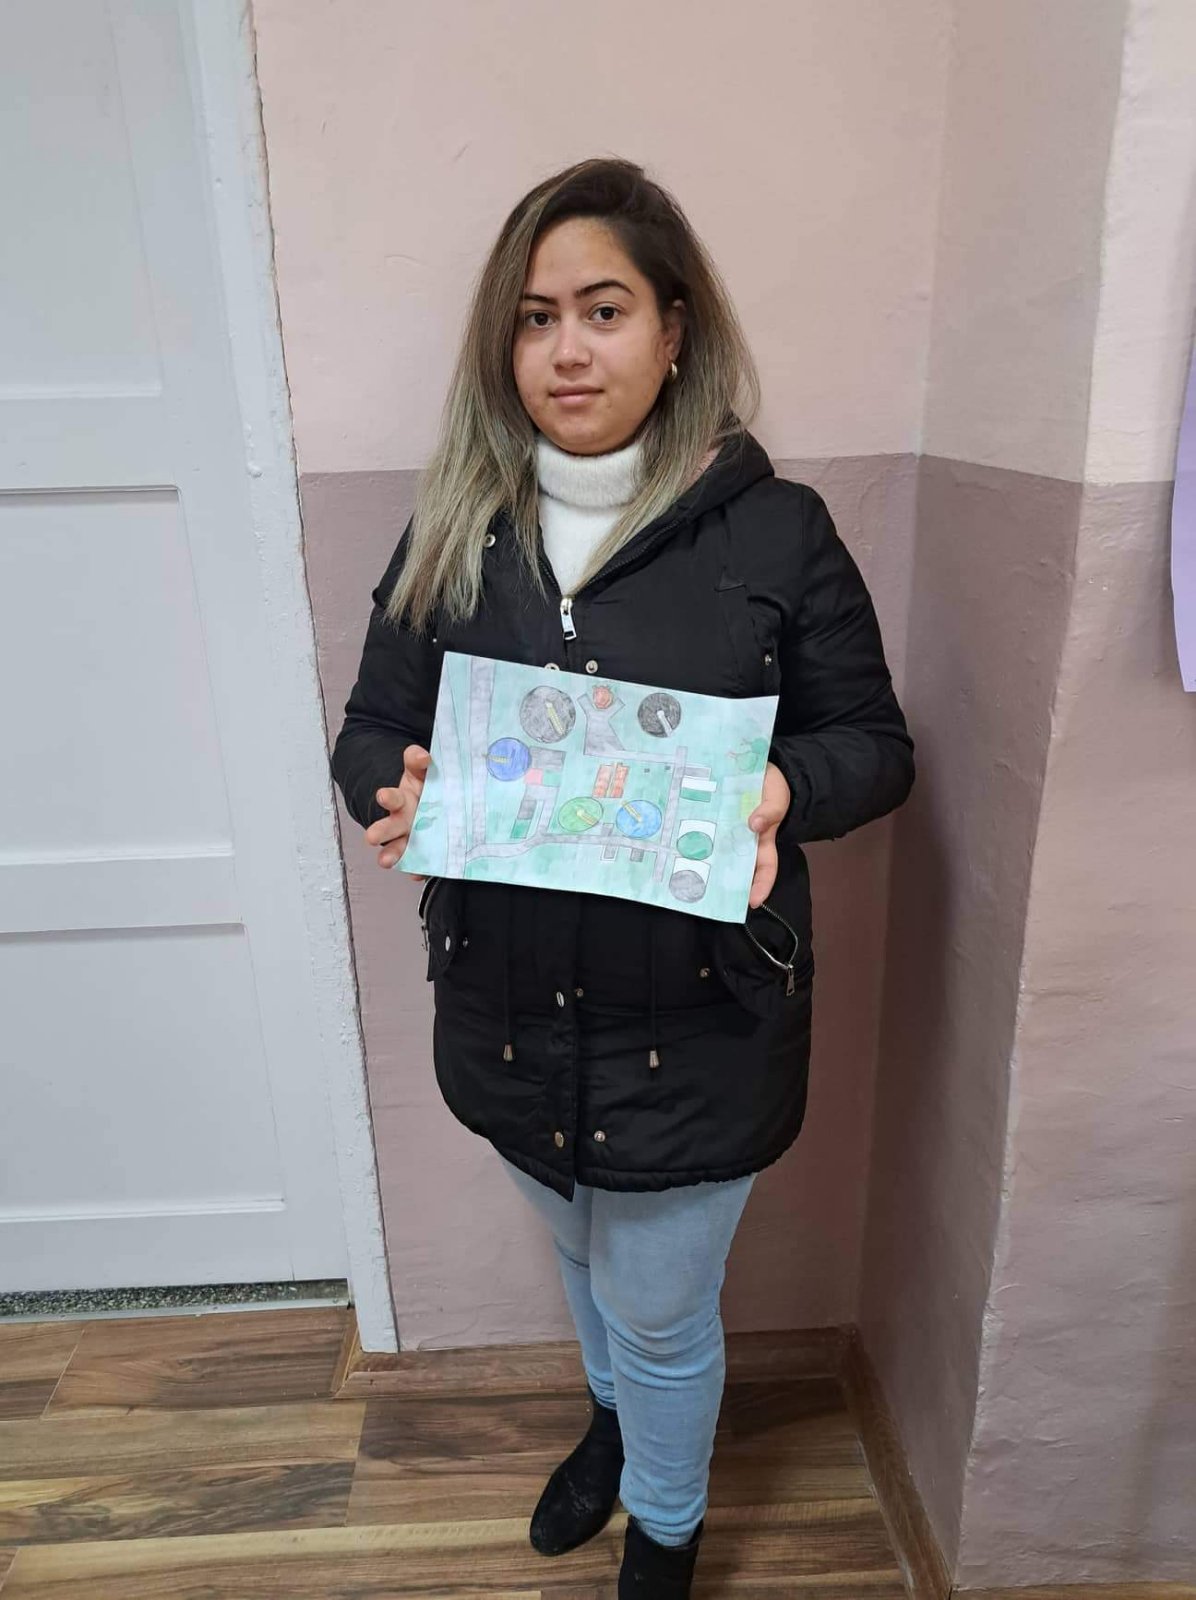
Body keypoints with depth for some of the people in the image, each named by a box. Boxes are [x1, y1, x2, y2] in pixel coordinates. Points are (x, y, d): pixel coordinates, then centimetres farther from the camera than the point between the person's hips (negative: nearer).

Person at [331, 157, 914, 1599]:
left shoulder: (777, 531, -11)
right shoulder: (453, 532, -2)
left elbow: (875, 744, -4)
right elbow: (371, 727, 3)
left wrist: (782, 790, -25)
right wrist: (393, 791, -20)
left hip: (696, 1020, -3)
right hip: (509, 1007, 4)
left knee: (660, 1309, 18)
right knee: (586, 1262, 30)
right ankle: (616, 1415, 66)